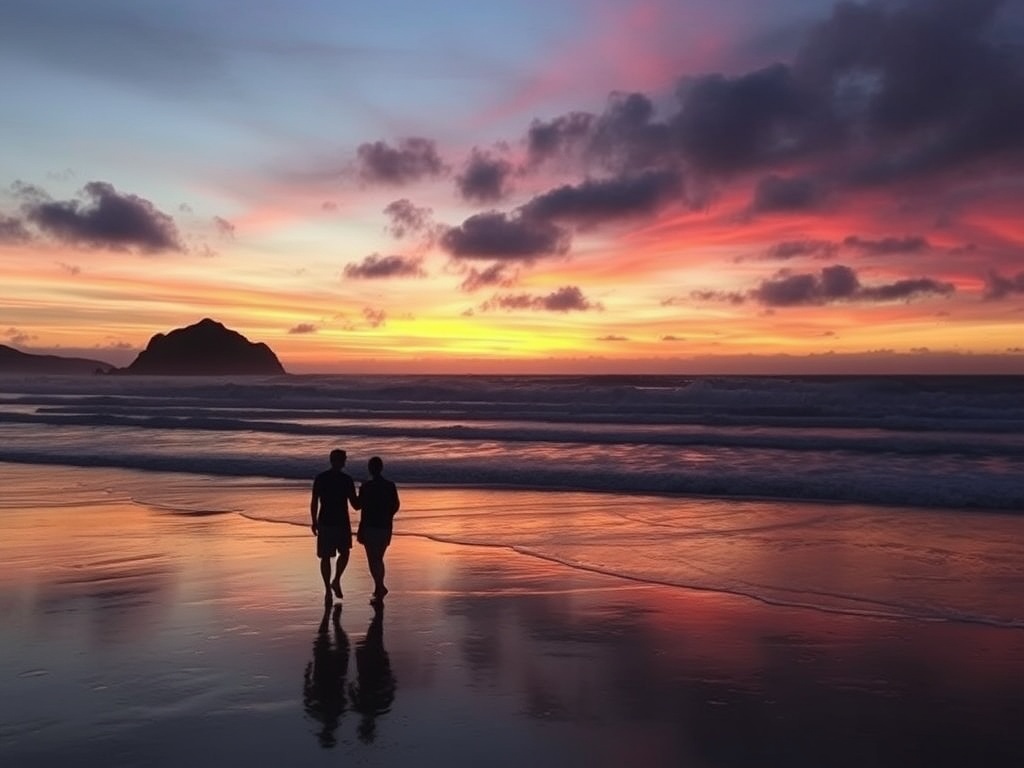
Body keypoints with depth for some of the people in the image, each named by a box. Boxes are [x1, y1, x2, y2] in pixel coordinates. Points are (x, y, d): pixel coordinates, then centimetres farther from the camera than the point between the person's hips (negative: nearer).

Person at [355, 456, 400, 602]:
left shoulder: (366, 486, -11)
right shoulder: (390, 486, 3)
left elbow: (357, 505, -6)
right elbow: (395, 506, 7)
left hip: (370, 527, -5)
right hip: (385, 527, 5)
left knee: (373, 559, -3)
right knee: (379, 559, 17)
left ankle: (380, 587, -18)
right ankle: (378, 589, 21)